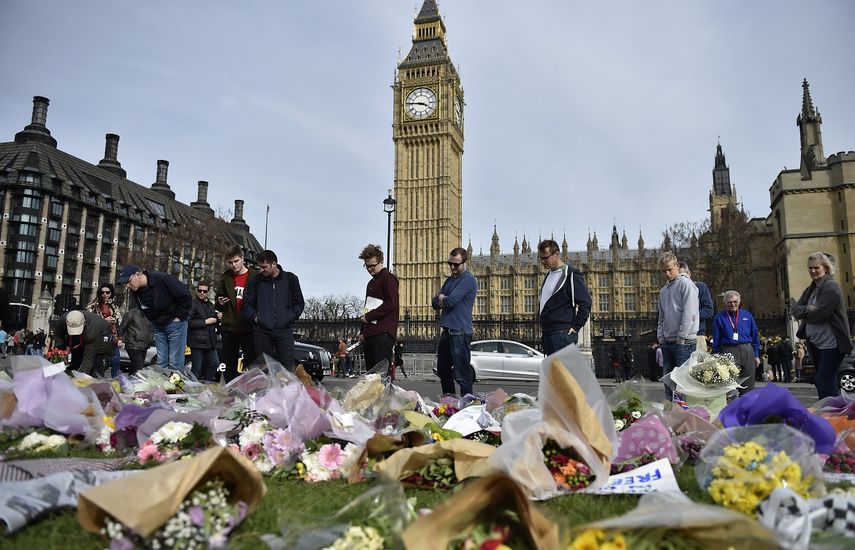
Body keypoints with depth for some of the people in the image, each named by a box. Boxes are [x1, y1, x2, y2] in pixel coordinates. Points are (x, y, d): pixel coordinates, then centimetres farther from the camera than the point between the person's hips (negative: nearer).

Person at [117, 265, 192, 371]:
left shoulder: (162, 279, -22)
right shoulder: (135, 292, -2)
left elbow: (186, 296, -18)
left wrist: (180, 316, -14)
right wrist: (154, 322, 3)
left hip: (175, 323, -6)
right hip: (158, 326, 6)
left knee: (175, 363, -6)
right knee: (161, 362, 8)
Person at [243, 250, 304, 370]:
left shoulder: (290, 279, 6)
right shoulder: (255, 281, 8)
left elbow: (299, 303, 12)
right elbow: (247, 304, 13)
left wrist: (291, 317, -1)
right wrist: (255, 317, -3)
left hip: (285, 330, -1)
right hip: (261, 332, 1)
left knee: (288, 367, -6)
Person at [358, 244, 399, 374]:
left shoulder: (388, 278, -3)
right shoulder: (371, 283, 25)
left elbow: (391, 304, -15)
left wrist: (368, 316, -10)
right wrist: (362, 331, 19)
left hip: (383, 334, -9)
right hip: (369, 333, 9)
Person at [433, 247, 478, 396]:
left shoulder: (468, 279, -9)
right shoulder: (450, 280, 19)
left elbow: (450, 301, -19)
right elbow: (435, 303, 15)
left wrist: (441, 298, 2)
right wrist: (445, 300, -6)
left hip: (460, 333, -9)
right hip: (446, 331, 9)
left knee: (462, 375, -6)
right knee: (443, 372, 17)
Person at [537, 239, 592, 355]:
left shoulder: (571, 275, -8)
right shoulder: (548, 275, 18)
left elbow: (585, 303, -12)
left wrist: (575, 327, -14)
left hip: (563, 333, -9)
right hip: (547, 334, 9)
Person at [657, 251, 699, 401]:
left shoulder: (685, 284, -5)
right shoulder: (663, 290, 18)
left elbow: (689, 314, -12)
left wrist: (681, 337, -14)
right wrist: (661, 337, 9)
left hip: (684, 342, -8)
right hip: (667, 342, 8)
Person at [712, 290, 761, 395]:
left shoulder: (747, 315, 12)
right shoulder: (719, 317, 4)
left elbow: (755, 336, 14)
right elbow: (716, 341, 4)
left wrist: (756, 355, 9)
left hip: (747, 352, 3)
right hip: (729, 352, -3)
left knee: (748, 386, 6)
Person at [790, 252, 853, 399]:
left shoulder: (831, 287, -12)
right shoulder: (810, 289, 14)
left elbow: (819, 314, -21)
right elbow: (793, 309, 5)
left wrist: (802, 310, -5)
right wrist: (809, 309, -11)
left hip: (831, 344, -9)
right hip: (815, 344, 9)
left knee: (823, 382, -12)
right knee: (828, 383, 15)